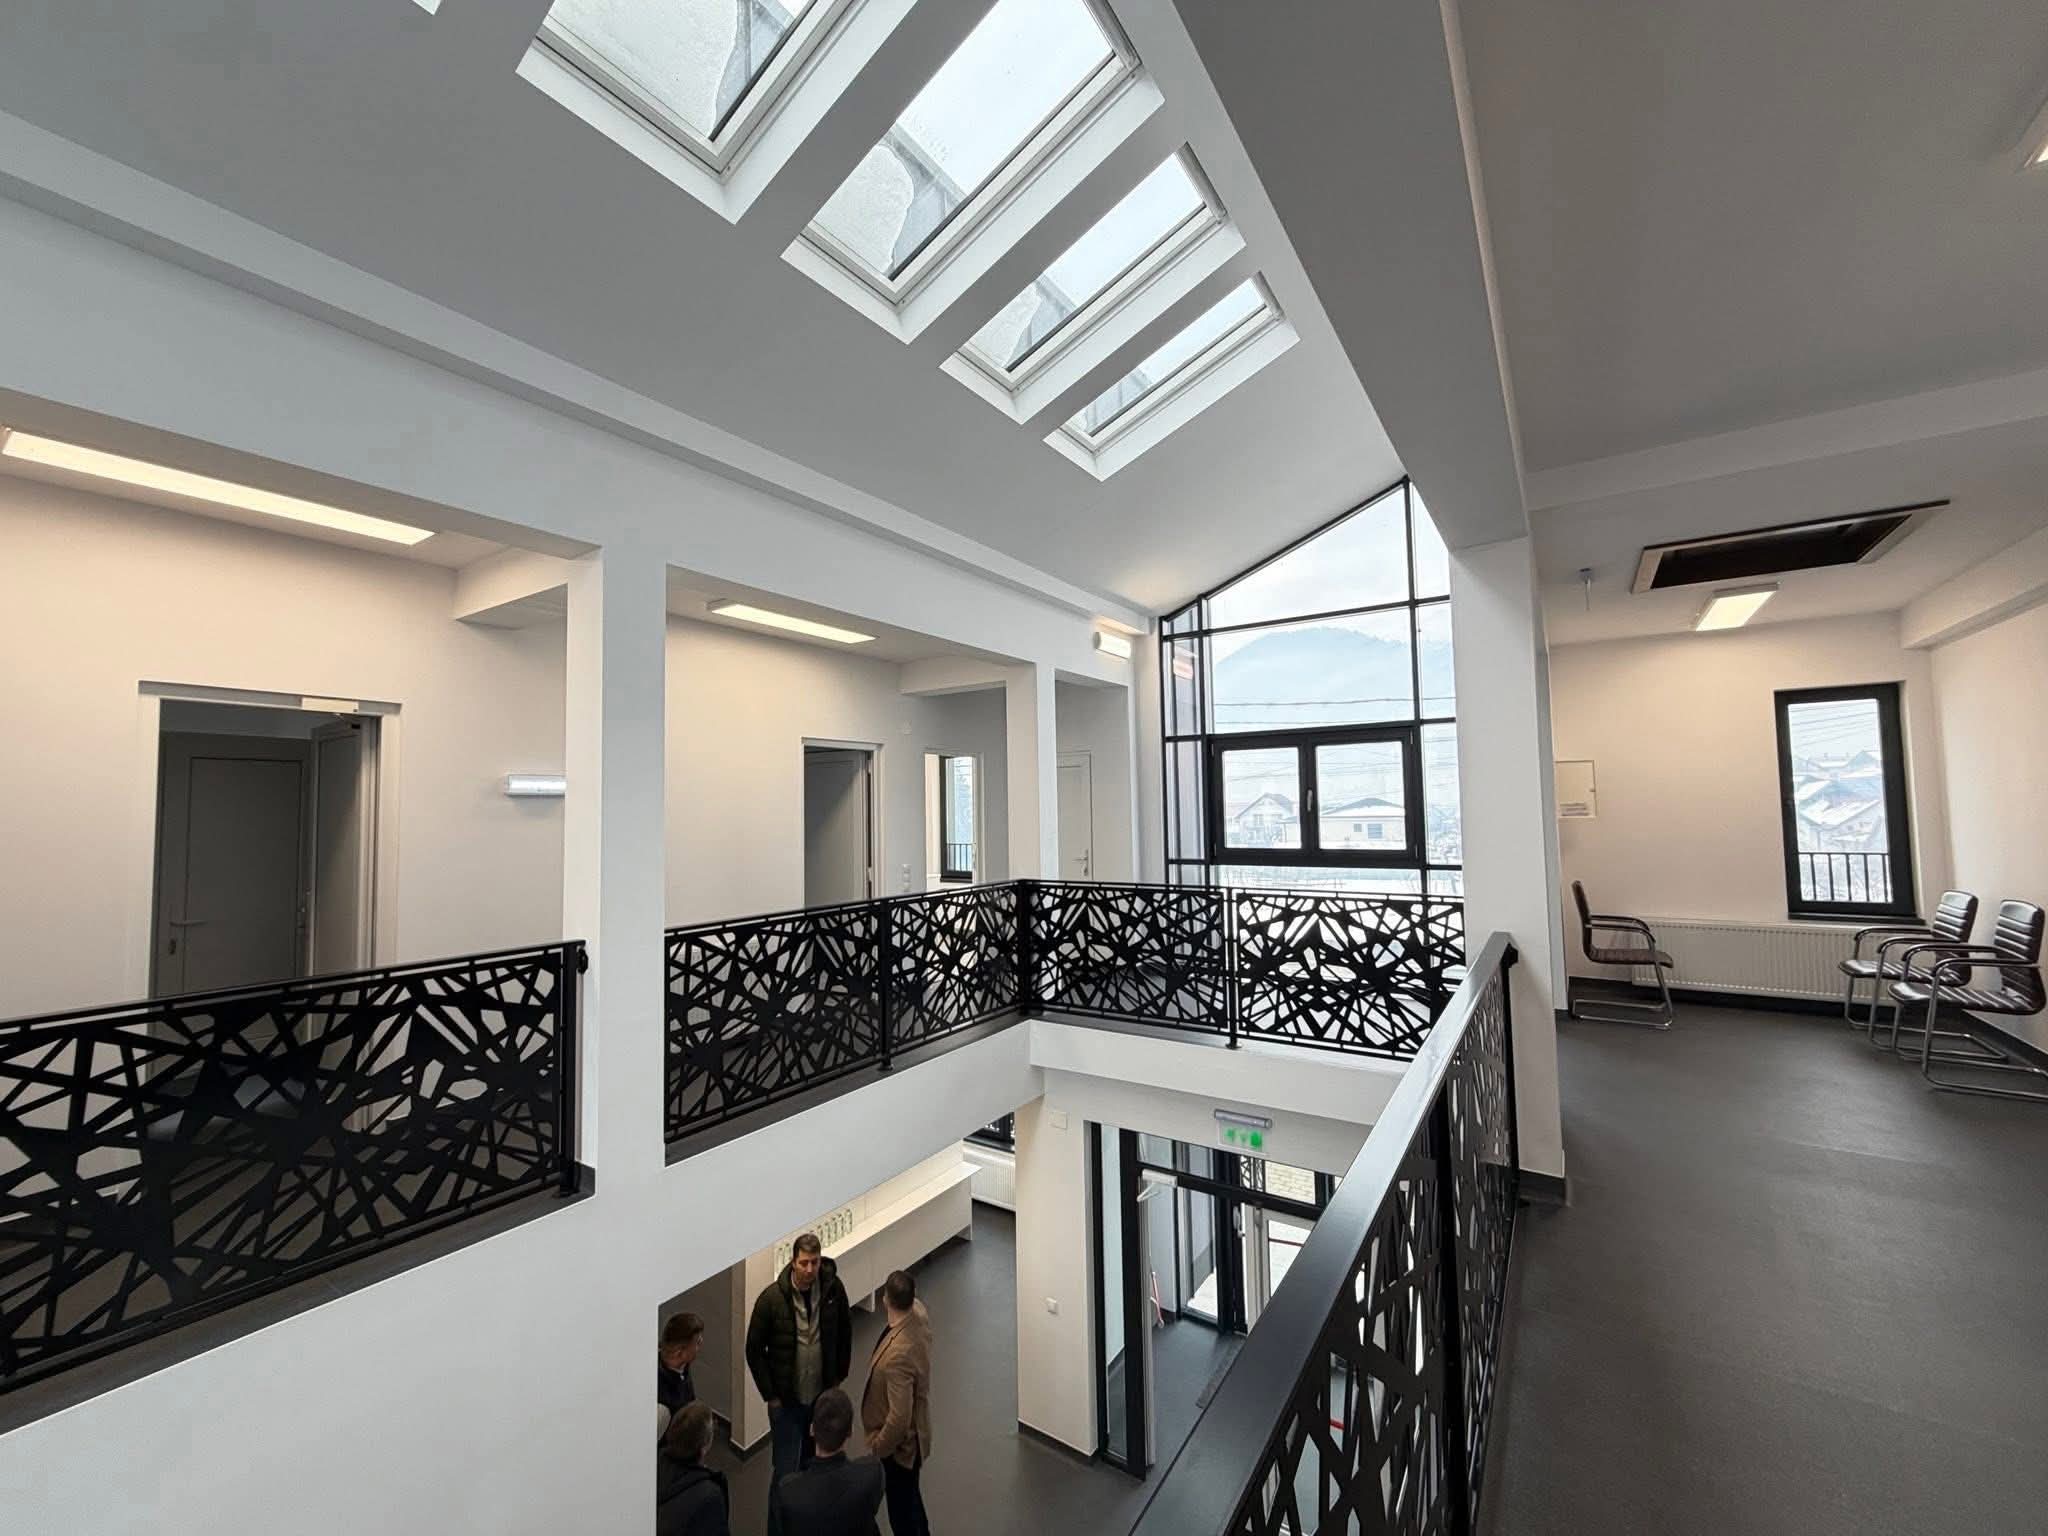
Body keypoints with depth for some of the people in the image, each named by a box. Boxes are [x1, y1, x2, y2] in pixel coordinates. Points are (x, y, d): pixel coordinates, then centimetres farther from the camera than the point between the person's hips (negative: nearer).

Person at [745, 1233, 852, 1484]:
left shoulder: (833, 1289, -15)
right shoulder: (771, 1299, -22)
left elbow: (845, 1332, 2)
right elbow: (754, 1350, -9)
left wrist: (839, 1376, 4)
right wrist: (770, 1395, -7)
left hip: (823, 1394, 3)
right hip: (786, 1398, -3)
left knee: (813, 1459, 22)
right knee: (786, 1468, 4)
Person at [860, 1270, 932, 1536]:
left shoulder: (897, 1355, -39)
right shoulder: (919, 1311, -18)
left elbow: (899, 1417, -31)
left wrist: (877, 1448, -16)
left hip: (901, 1442, -8)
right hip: (915, 1430, 8)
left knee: (901, 1507, 17)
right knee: (909, 1495, 31)